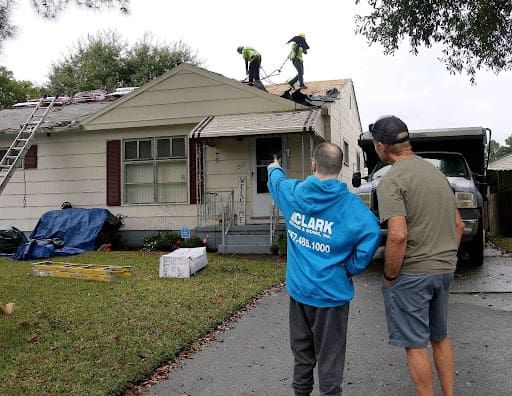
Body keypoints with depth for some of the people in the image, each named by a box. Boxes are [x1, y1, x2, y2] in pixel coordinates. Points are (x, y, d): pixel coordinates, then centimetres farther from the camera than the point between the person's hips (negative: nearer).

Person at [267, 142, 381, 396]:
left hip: (298, 289, 4)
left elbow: (276, 180, 18)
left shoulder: (293, 192, -4)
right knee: (329, 358, 9)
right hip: (331, 293, -4)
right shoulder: (349, 204, -15)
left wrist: (274, 168, 42)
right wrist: (351, 268, -15)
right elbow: (371, 233, -30)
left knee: (302, 351, 21)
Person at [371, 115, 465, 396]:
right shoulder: (436, 172, 10)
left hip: (411, 273, -8)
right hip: (444, 269, 8)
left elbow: (398, 235, -26)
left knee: (415, 344, 5)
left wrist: (389, 276, -14)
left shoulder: (391, 181, -16)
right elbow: (459, 225, 14)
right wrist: (447, 259, 18)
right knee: (440, 338, 21)